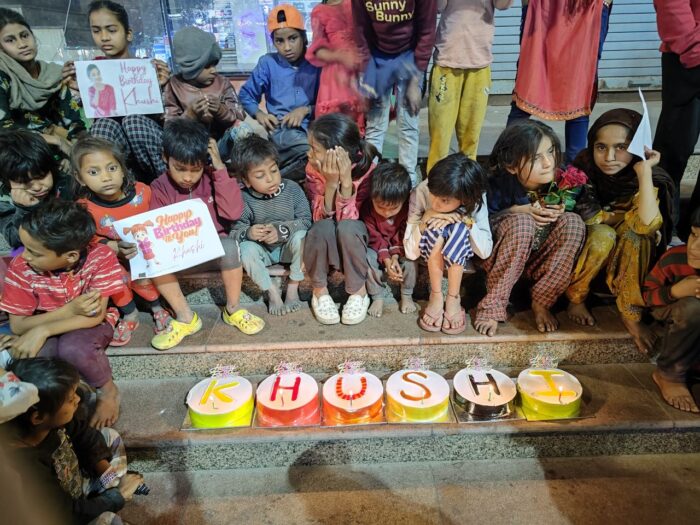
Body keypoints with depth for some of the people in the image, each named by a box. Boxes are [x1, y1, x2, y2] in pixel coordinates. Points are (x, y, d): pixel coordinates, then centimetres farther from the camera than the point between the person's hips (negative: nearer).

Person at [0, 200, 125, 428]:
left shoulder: (101, 257, -27)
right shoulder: (21, 268, -19)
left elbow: (96, 315, -25)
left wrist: (42, 331, -35)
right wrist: (69, 309, -29)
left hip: (90, 324, -2)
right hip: (43, 327, 3)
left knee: (73, 349, -36)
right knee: (24, 357, -31)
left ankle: (108, 390, -5)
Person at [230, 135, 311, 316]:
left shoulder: (292, 189, -13)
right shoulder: (245, 199, -13)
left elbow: (305, 220, -16)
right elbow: (235, 231, -13)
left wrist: (281, 230, -30)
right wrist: (248, 233, -36)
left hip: (288, 247, 0)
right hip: (263, 251, 1)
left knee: (301, 236, -31)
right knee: (245, 250, -30)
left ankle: (293, 286, -12)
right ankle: (272, 290, -10)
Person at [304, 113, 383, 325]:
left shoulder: (368, 167, -22)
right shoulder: (313, 168, -15)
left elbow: (347, 217, -27)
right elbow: (320, 216, -21)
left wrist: (346, 181, -40)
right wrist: (331, 183, -35)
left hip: (354, 235, -1)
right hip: (325, 237, 2)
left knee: (347, 227, -36)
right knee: (323, 227, -34)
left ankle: (359, 291, -15)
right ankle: (320, 290, -11)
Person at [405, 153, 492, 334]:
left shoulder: (476, 199, -26)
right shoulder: (422, 191, -28)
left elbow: (485, 252, -23)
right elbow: (411, 251, -24)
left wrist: (467, 221, -35)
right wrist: (425, 220, -39)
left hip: (460, 253, 0)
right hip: (430, 252, 0)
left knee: (458, 228, -35)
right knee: (436, 227, -35)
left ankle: (453, 299, -19)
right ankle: (436, 296, -19)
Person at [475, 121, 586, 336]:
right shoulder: (498, 185, -20)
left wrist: (560, 211, -19)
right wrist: (519, 211, -25)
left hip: (539, 260, 4)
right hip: (501, 258, -3)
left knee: (574, 222, -23)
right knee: (522, 222, -34)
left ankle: (541, 303, -14)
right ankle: (493, 304, -22)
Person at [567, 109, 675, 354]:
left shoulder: (647, 180, -16)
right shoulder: (582, 168, -18)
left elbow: (647, 224, -33)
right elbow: (582, 217, -24)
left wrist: (644, 171, -33)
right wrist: (629, 215, -17)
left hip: (625, 262, 1)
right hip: (582, 251, -1)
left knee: (635, 236, -30)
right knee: (602, 234, -32)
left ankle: (631, 316, -18)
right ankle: (575, 298, -10)